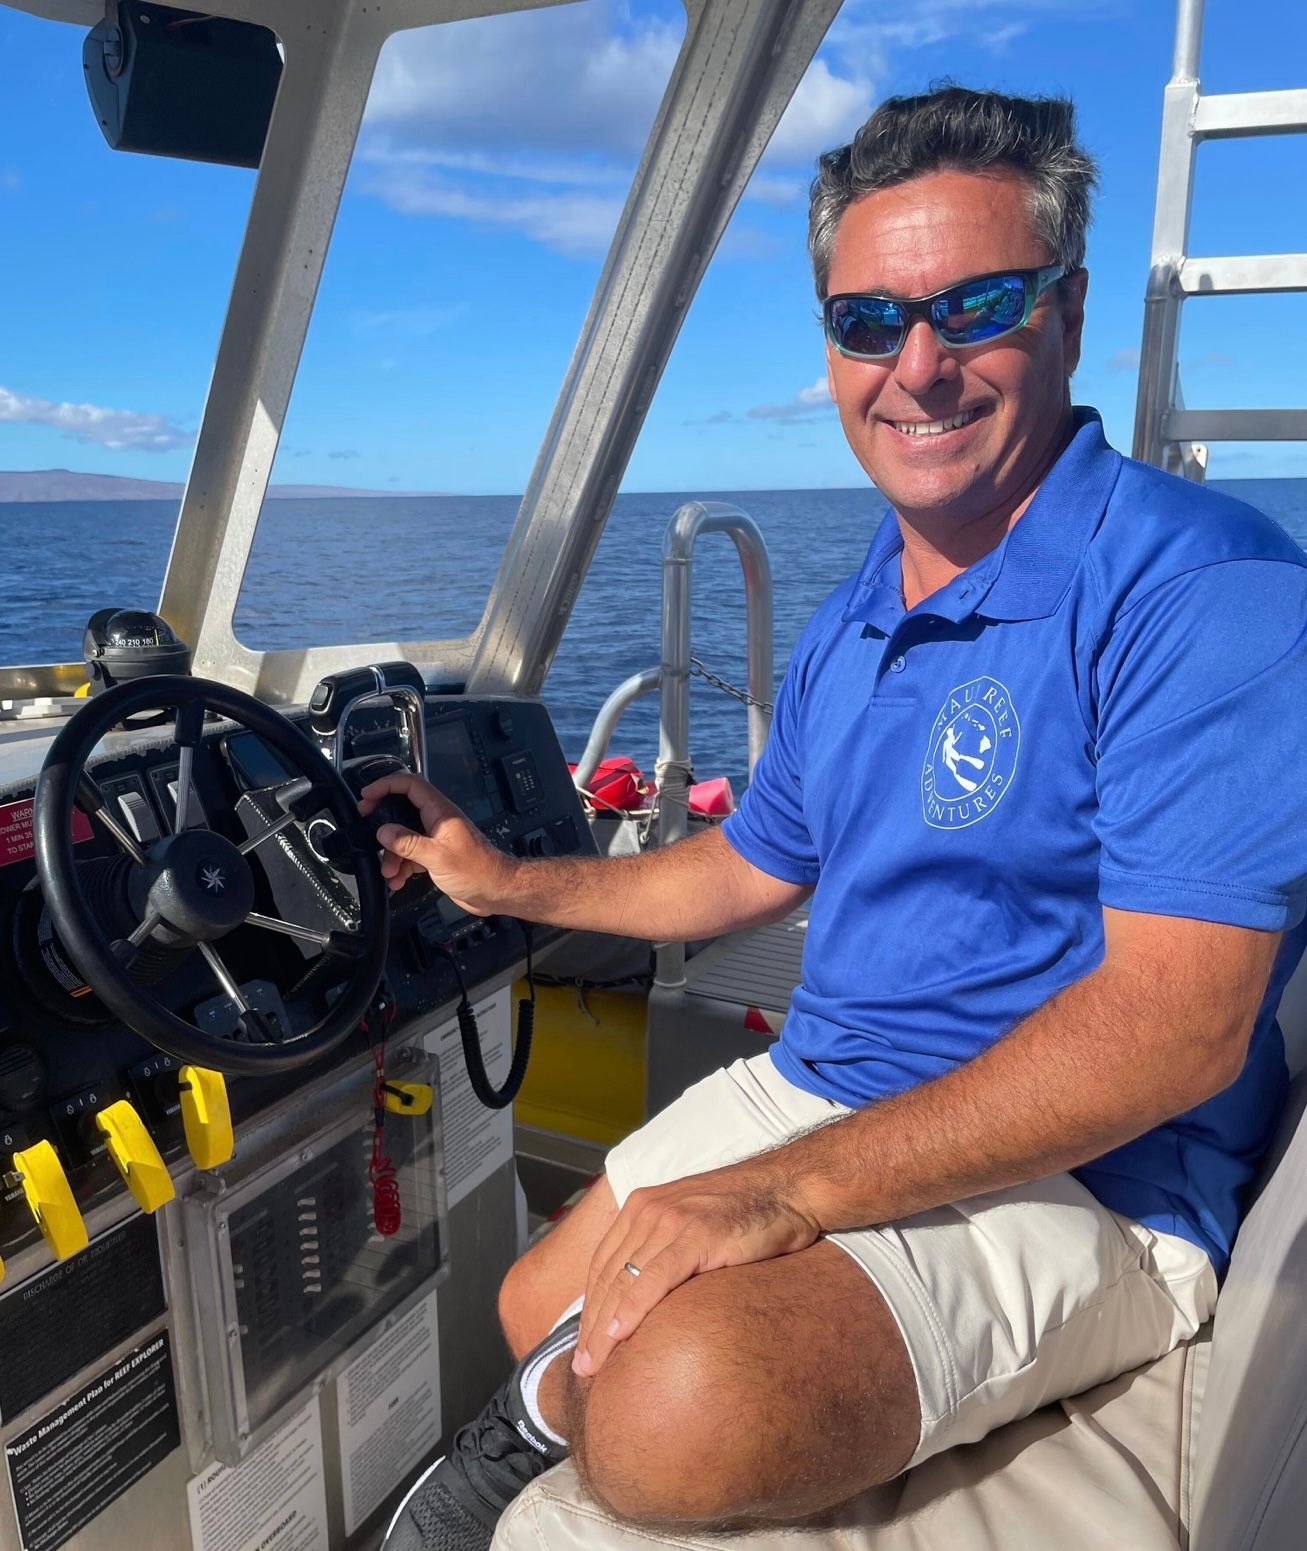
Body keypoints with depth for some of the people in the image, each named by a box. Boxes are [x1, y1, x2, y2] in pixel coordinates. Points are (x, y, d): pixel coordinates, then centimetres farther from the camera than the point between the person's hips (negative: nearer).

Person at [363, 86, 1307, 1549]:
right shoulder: (853, 623, 9)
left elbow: (1175, 1027, -25)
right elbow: (757, 866, 21)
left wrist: (788, 1191, -27)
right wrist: (505, 881, 18)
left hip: (1073, 1180, -7)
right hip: (809, 1095, 8)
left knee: (684, 1412, -30)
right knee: (534, 1306, 7)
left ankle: (558, 1404, 1)